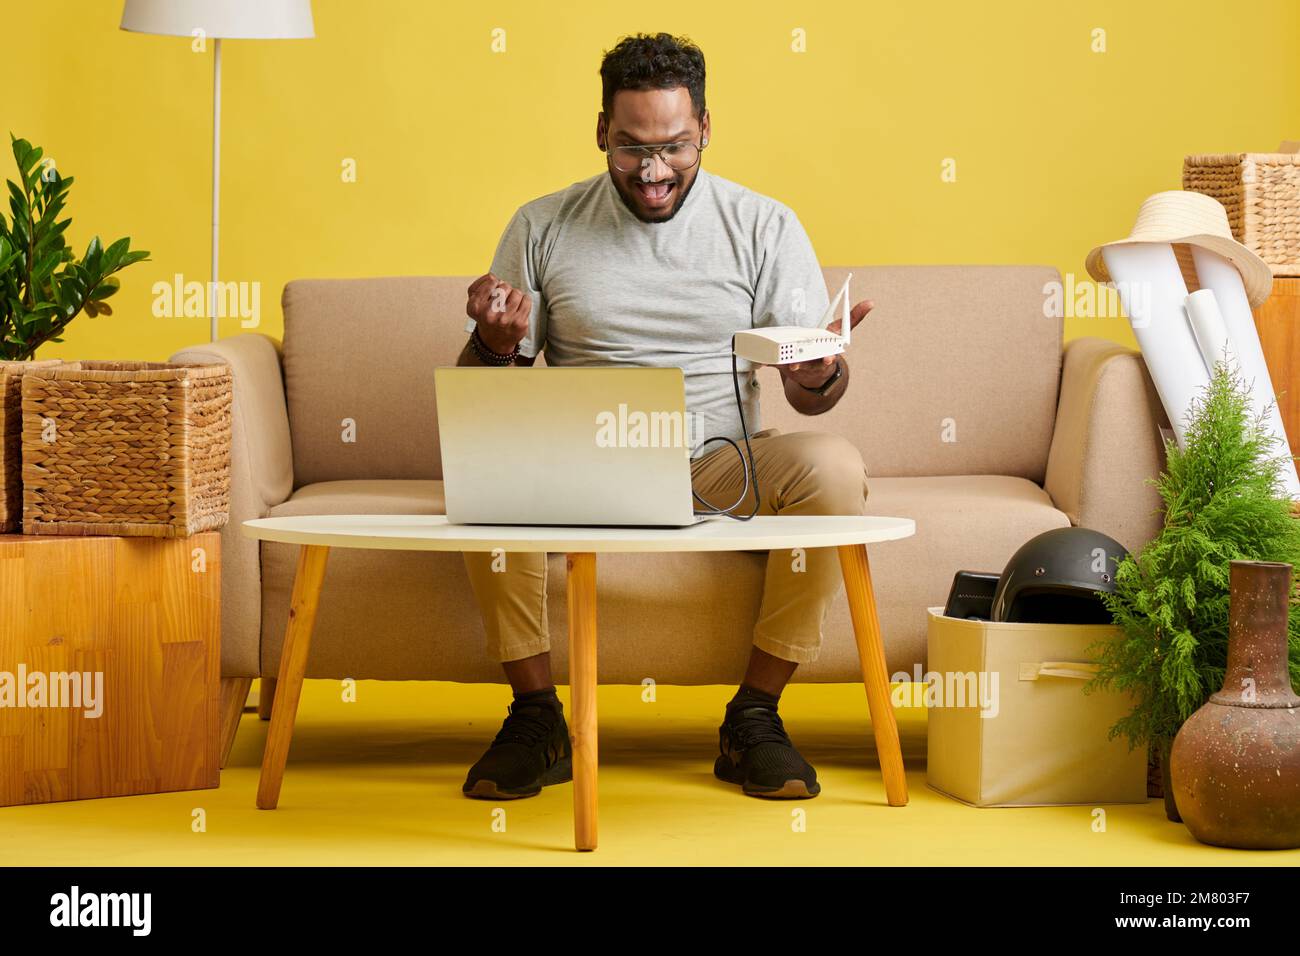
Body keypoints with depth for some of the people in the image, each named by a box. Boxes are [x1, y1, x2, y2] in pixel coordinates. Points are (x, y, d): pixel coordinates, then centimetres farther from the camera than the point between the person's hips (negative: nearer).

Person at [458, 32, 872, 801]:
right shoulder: (544, 228, 6)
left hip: (720, 463, 0)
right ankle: (536, 717, -19)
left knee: (832, 467, -31)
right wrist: (498, 343, -18)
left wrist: (819, 376, -25)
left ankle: (755, 717, -17)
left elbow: (813, 393, 1)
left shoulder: (764, 227, 5)